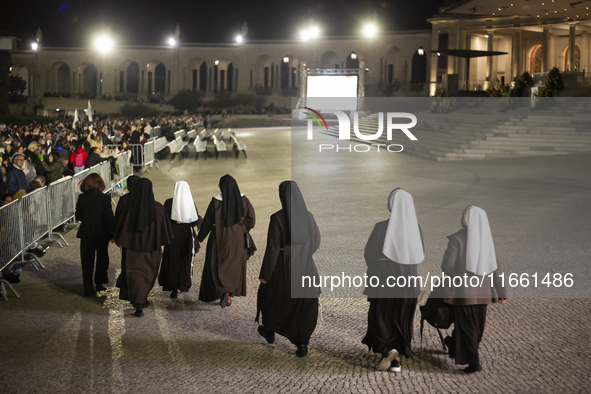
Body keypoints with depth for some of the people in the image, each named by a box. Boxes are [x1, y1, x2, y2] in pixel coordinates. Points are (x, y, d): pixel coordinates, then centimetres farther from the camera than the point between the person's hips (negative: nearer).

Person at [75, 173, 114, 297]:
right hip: (102, 234, -1)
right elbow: (110, 217, -12)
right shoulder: (104, 198, -13)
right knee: (102, 259, 19)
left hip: (86, 234, 1)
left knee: (87, 261, 7)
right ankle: (100, 282, 26)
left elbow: (78, 216, -1)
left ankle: (88, 289, 4)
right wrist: (112, 233, -3)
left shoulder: (81, 198, -6)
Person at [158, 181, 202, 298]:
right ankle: (184, 284, 26)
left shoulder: (168, 203, -11)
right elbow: (196, 221, -5)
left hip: (172, 235, -1)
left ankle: (174, 289, 3)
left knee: (172, 261, 8)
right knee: (185, 260, 19)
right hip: (186, 236, 1)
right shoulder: (191, 204, -9)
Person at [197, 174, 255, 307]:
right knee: (234, 266, 16)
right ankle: (229, 296, 17)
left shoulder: (216, 201, -12)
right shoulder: (243, 199, -5)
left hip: (219, 237, -3)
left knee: (218, 266, 7)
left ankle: (223, 291, -15)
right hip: (237, 238, 3)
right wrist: (242, 229, 9)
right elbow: (251, 219, -7)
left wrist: (200, 238, 7)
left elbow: (207, 221, -6)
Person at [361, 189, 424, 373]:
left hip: (385, 280, -3)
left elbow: (369, 254, -10)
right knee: (401, 319, 14)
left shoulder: (381, 228, -16)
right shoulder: (414, 228, -5)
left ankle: (389, 349, -13)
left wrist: (375, 267, 10)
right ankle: (396, 360, 14)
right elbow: (420, 255, 5)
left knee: (380, 317, 9)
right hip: (408, 282, 4)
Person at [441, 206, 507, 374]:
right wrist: (501, 292, 8)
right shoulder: (487, 240, -1)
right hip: (482, 292, 5)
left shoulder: (457, 239, -15)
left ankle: (473, 361, -1)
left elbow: (447, 266, -14)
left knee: (465, 324, 4)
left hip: (462, 291, -5)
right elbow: (495, 268, 2)